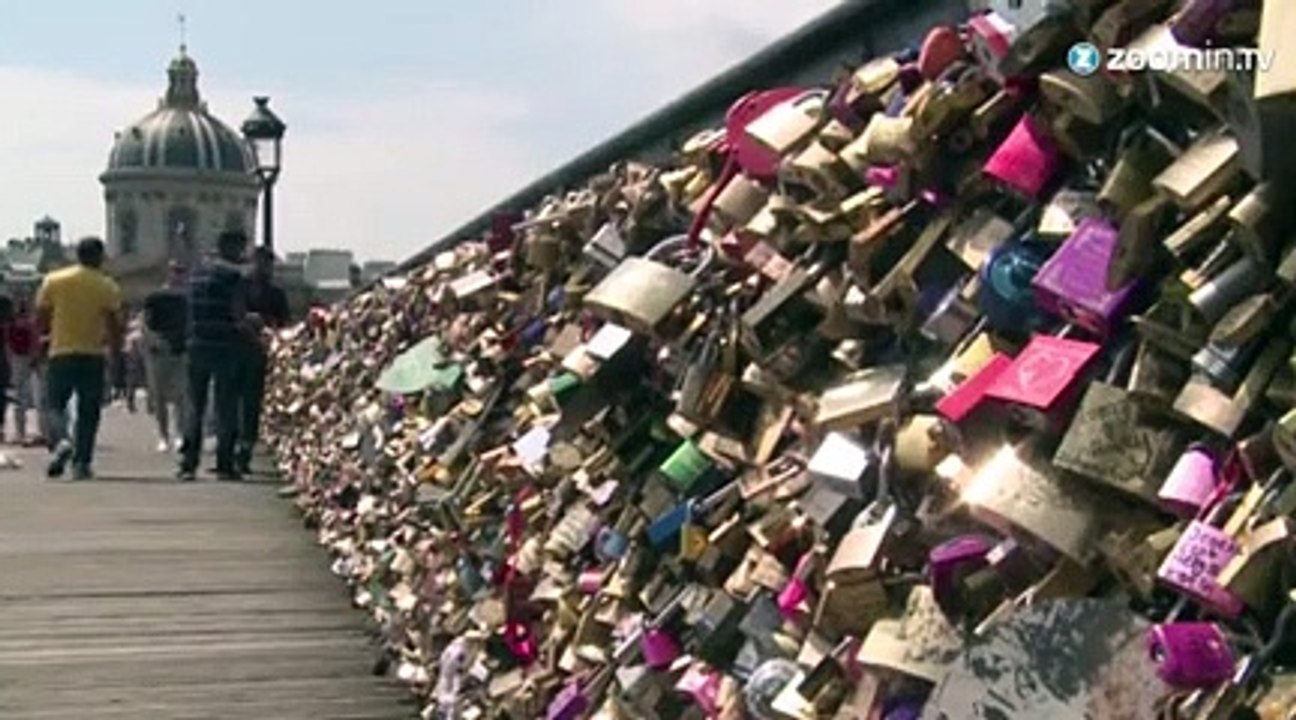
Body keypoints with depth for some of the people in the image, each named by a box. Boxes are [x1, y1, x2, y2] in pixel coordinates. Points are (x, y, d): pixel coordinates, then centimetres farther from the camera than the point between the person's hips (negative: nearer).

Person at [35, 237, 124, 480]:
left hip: (61, 353, 0)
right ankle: (81, 463, 5)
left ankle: (61, 441, -18)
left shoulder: (53, 281, 1)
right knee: (88, 413, 8)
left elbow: (40, 320, 4)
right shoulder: (108, 287, -1)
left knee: (55, 405, 9)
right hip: (93, 356, 0)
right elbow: (115, 325, -3)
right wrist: (115, 350, 12)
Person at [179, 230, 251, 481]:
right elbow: (238, 317, -13)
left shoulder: (197, 273, 13)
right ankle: (225, 465, 2)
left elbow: (192, 312, 16)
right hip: (224, 347, -5)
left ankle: (188, 464, 7)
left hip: (197, 345, 6)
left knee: (195, 406, 10)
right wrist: (247, 330, 5)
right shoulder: (235, 275, -8)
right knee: (226, 408, 1)